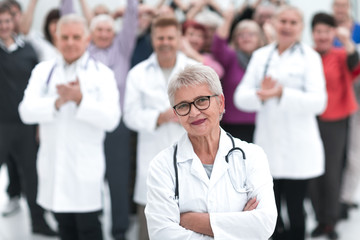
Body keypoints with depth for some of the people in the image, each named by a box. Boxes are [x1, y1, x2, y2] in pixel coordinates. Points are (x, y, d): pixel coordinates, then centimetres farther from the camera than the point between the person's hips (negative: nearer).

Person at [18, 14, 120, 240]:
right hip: (53, 165, 3)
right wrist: (57, 102, -22)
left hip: (86, 167, -3)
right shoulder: (43, 71, 6)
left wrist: (80, 99, -25)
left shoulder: (103, 74, -2)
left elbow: (111, 119, -13)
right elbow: (26, 111, -6)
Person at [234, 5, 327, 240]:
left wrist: (282, 93, -22)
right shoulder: (260, 56, 10)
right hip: (267, 147, 3)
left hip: (298, 151, -3)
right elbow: (240, 97, 3)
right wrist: (261, 95, -17)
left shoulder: (310, 57, 0)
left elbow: (318, 102, -11)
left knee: (295, 211, 4)